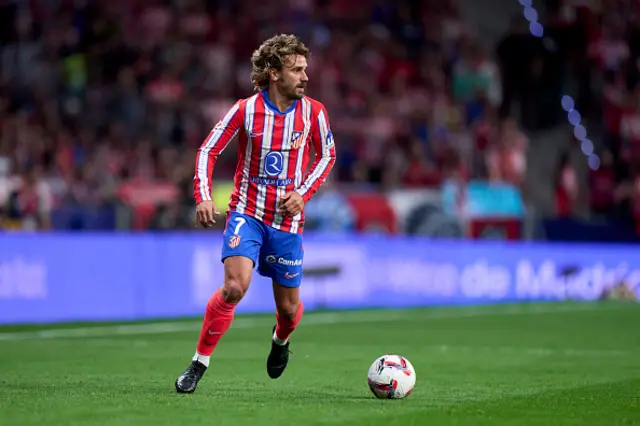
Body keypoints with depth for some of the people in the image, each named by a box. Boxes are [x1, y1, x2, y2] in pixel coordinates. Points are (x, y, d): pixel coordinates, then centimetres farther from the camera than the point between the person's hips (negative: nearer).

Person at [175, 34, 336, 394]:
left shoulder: (313, 112, -4)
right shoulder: (245, 110, -10)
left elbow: (327, 155, 11)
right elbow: (209, 150, -1)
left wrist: (303, 192, -4)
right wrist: (203, 197, -14)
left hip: (288, 220, 2)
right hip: (247, 213, -2)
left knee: (288, 307, 9)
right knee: (236, 286, -24)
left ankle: (281, 339, 47)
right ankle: (199, 364, -9)